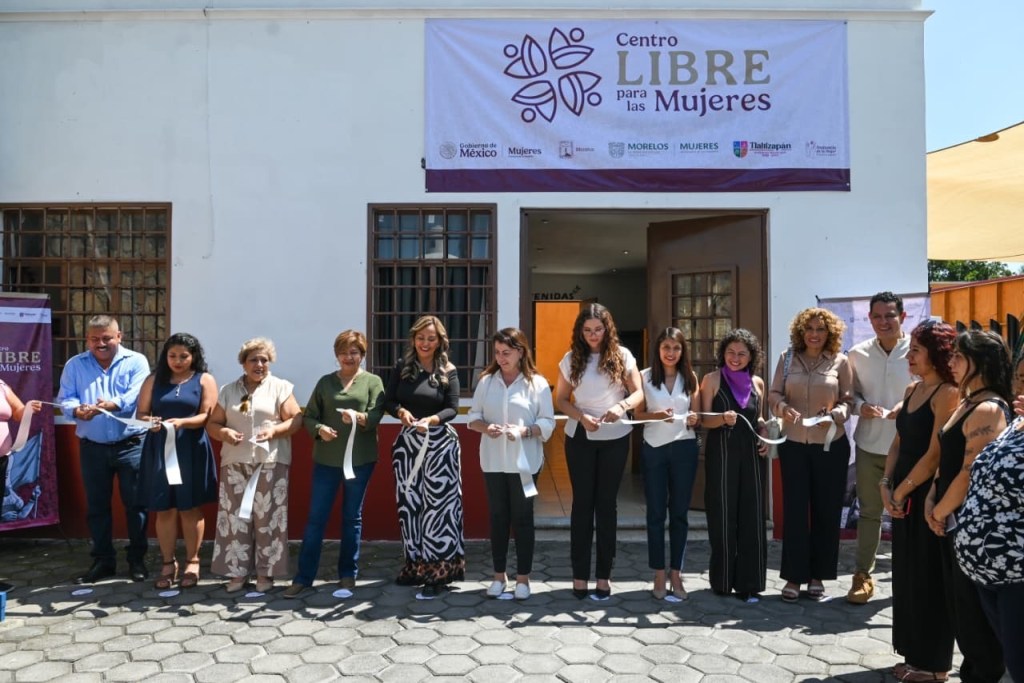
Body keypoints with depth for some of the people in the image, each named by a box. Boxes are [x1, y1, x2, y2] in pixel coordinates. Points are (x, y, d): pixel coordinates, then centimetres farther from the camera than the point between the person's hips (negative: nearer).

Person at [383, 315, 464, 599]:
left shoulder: (448, 371, -2)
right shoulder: (402, 366, 5)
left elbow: (453, 408, -8)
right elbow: (388, 401, 3)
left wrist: (431, 420, -26)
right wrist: (401, 411, -18)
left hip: (440, 443, -3)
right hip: (407, 441, 3)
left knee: (438, 505, -5)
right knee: (410, 504, 9)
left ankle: (436, 572, -1)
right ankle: (415, 564, 22)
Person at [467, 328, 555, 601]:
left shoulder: (537, 383, -4)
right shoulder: (486, 381, 4)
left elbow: (548, 423, -5)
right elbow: (473, 417, 6)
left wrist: (524, 430, -21)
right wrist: (486, 427, -15)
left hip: (524, 461, -2)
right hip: (493, 460, 3)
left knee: (522, 517, 5)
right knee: (498, 516, 10)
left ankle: (523, 577, 17)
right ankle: (499, 575, 22)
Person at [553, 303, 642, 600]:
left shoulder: (622, 356, -2)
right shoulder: (572, 358, 0)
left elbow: (639, 392, -5)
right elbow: (560, 400, 1)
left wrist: (622, 406, -25)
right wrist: (581, 416, -16)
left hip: (615, 439, 0)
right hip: (580, 438, 0)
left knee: (606, 503, 6)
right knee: (582, 502, 4)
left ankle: (604, 574, 14)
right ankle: (579, 574, 10)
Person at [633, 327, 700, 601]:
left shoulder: (690, 377, 7)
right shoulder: (645, 377, 2)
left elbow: (695, 413, 8)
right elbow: (637, 414, 0)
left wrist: (693, 419, -15)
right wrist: (656, 415, -19)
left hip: (684, 448, 1)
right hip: (654, 448, -1)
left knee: (679, 512, 6)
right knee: (656, 513, 3)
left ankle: (676, 574, 16)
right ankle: (659, 575, 11)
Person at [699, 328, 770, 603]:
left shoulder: (757, 383, 10)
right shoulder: (712, 379, -1)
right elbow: (704, 419, -4)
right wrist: (723, 418, -24)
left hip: (751, 454, 3)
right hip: (721, 453, -3)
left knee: (751, 518, 2)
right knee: (723, 517, 2)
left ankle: (749, 582, 11)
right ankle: (723, 580, 14)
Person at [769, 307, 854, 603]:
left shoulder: (840, 361, -1)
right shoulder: (787, 358, 3)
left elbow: (848, 400, 0)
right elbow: (774, 394, 3)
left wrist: (833, 416, -18)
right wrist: (783, 407, -17)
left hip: (831, 446, 0)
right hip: (794, 445, 0)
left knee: (826, 510, 7)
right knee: (794, 509, 2)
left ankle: (817, 575, 21)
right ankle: (794, 576, 11)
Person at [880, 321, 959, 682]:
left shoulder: (947, 393, -15)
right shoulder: (912, 389, 10)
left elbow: (935, 455, -19)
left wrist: (901, 491, -11)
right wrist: (886, 484, 0)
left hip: (929, 497, -8)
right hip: (904, 496, 8)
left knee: (928, 578, 3)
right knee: (906, 574, 14)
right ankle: (915, 654, 27)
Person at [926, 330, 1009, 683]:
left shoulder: (988, 409, -20)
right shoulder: (965, 404, 11)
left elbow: (971, 474, -22)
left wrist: (940, 511, -10)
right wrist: (931, 501, 2)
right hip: (953, 522, 9)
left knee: (975, 612, 5)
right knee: (959, 607, 18)